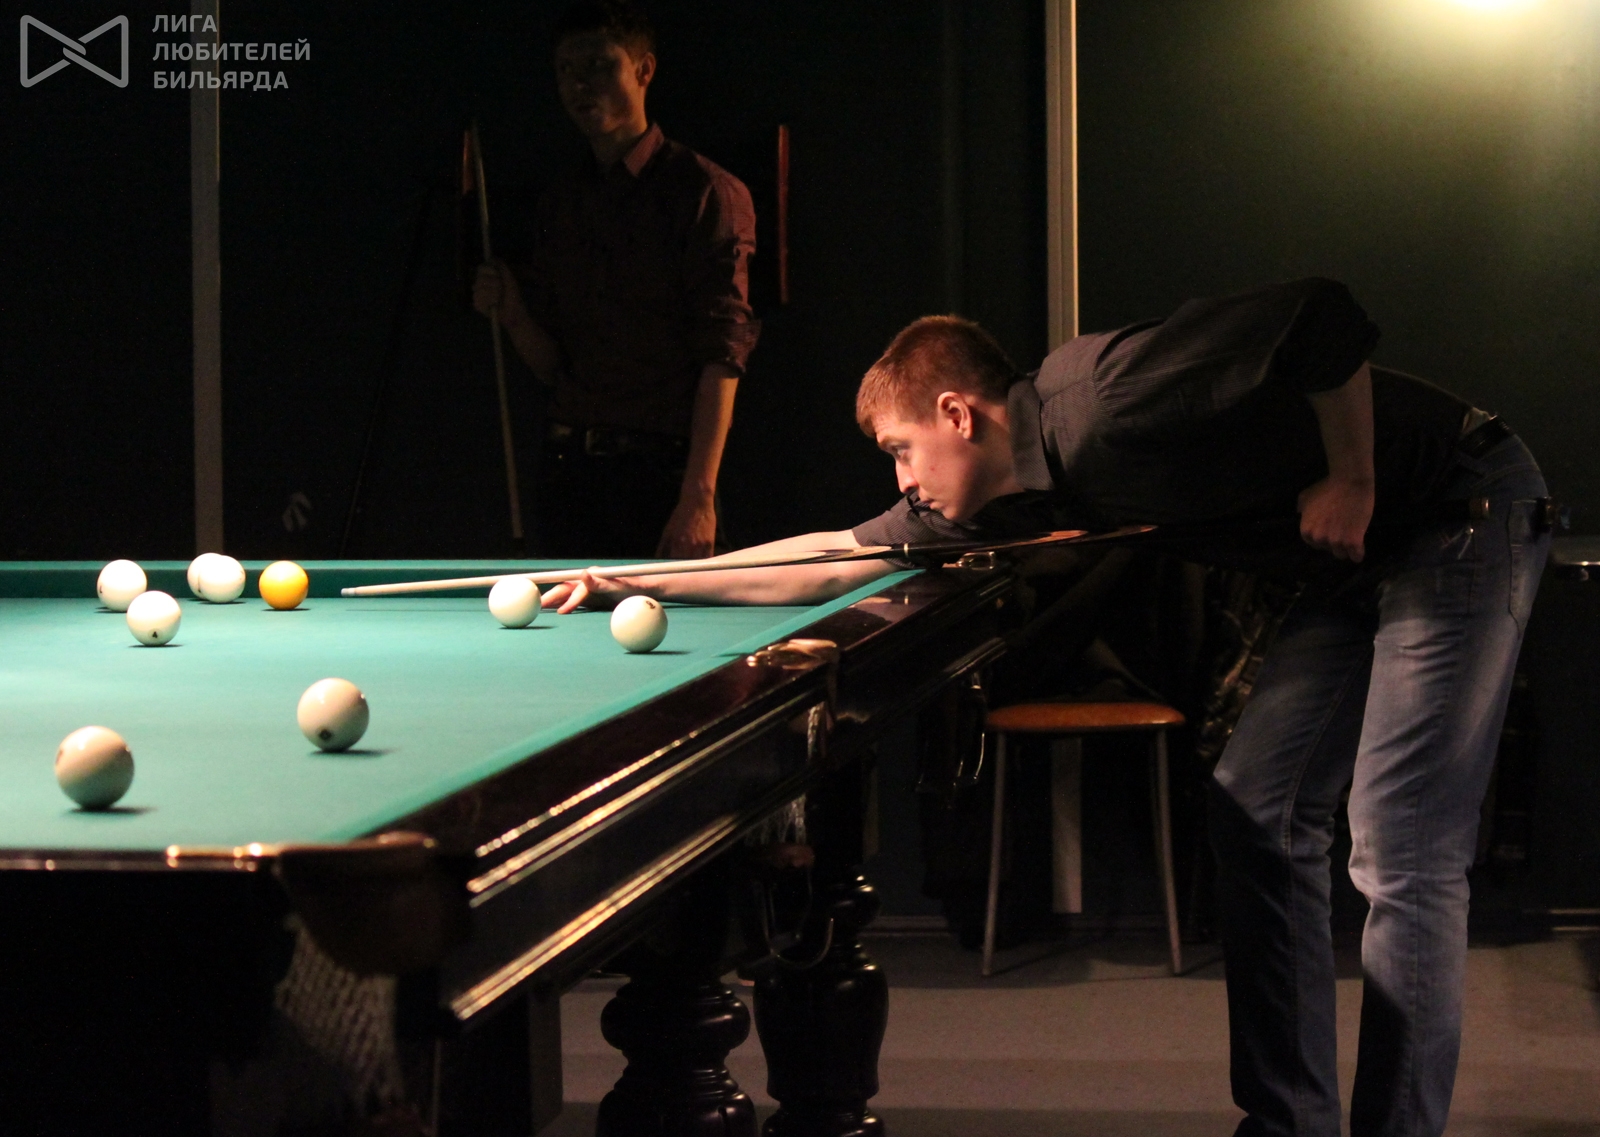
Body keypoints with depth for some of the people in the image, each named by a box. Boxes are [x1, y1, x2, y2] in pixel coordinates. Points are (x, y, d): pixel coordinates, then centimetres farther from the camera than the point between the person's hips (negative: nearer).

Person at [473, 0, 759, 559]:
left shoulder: (706, 192, -4)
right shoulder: (560, 205, 15)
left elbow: (723, 354, -11)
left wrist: (698, 494, -19)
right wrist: (511, 310, -5)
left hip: (661, 469, -5)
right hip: (570, 467, 6)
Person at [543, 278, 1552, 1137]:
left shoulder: (1107, 401, -26)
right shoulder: (1008, 498, 2)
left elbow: (1325, 315, -28)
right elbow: (839, 557, 8)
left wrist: (1349, 478, -21)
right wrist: (636, 580, 9)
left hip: (1469, 511, -9)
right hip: (1363, 559, 9)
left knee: (1402, 855, -11)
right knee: (1258, 814, 9)